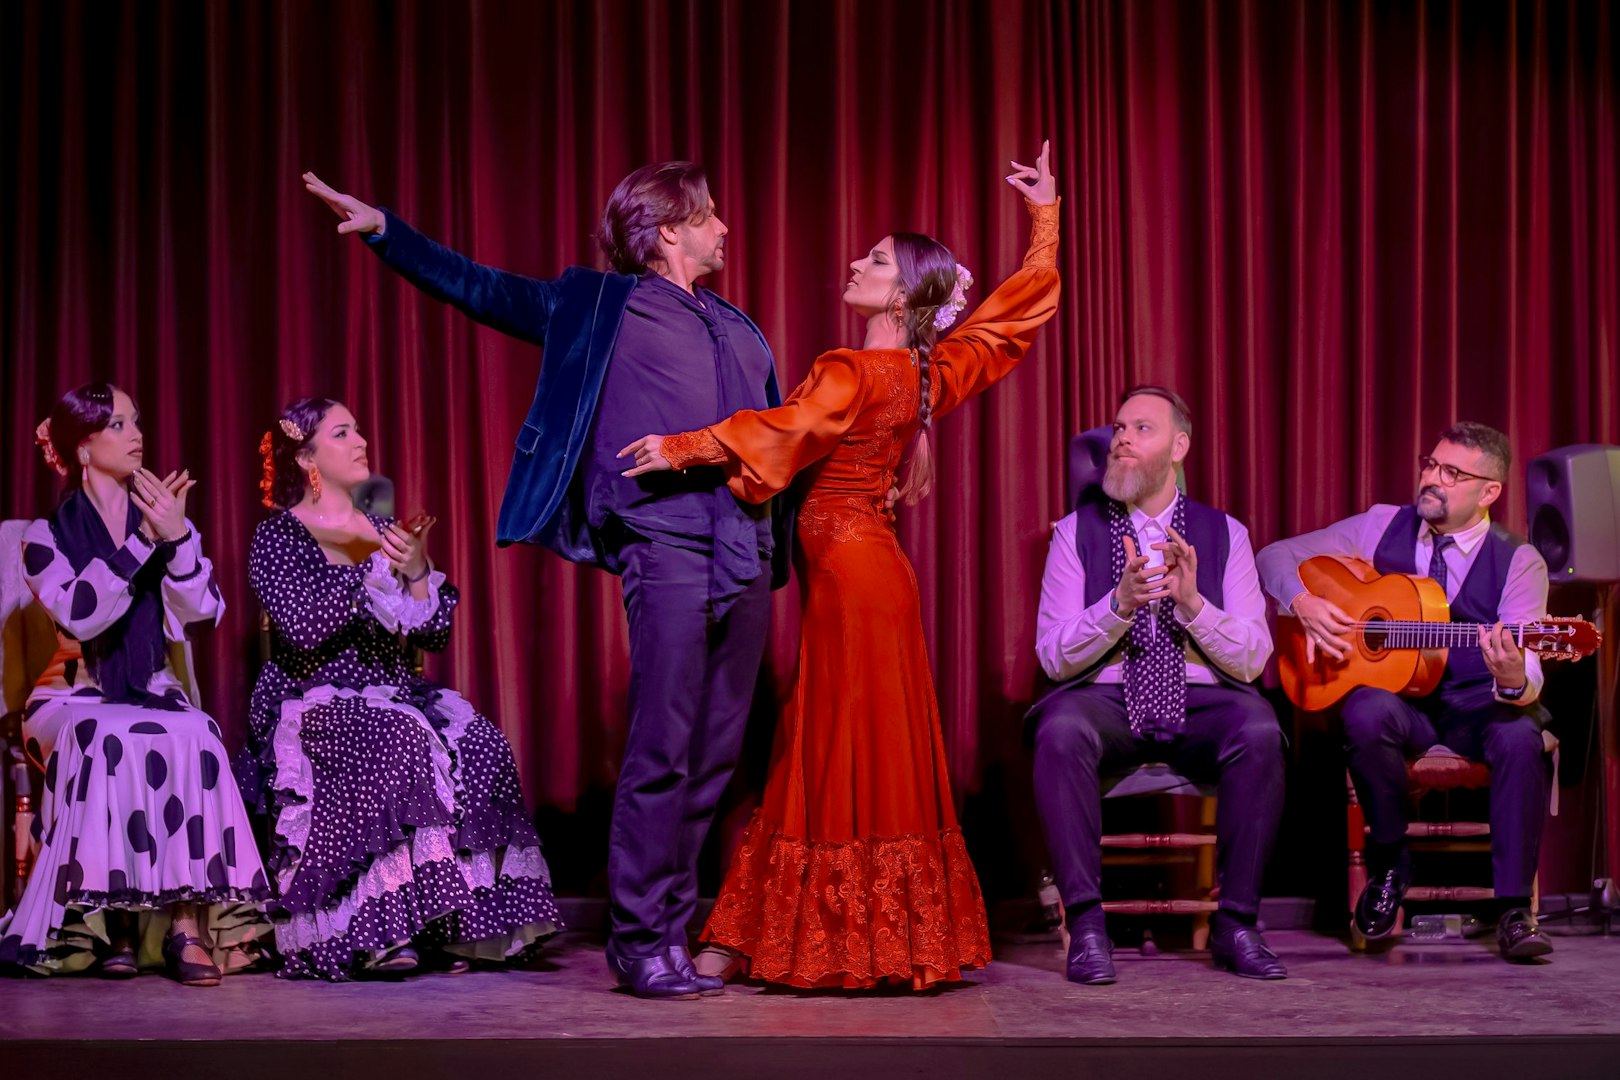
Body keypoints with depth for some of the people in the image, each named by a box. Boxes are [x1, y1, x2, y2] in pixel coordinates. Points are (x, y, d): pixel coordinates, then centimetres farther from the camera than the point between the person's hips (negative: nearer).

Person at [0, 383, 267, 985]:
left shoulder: (159, 518, 9)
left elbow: (202, 615, -4)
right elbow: (80, 614, -18)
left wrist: (177, 537, -18)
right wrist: (143, 540, -22)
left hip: (153, 694, 2)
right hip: (73, 698, -2)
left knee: (192, 739, -32)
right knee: (109, 744, -36)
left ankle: (188, 922, -36)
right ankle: (112, 919, -29)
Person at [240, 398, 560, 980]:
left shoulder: (384, 531, 16)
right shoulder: (278, 535, 1)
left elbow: (436, 632, 9)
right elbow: (303, 625, -17)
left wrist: (418, 573, -9)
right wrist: (379, 567, -16)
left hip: (393, 696, 5)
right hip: (310, 705, -5)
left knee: (478, 745, -25)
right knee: (398, 743, -36)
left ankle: (449, 921, -24)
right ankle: (379, 929, -33)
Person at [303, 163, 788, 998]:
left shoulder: (738, 330, 24)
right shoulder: (599, 306, 9)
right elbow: (479, 289, 10)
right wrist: (383, 229, 4)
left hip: (749, 553, 6)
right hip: (667, 547, -6)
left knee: (716, 756, 6)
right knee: (661, 755, -7)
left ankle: (674, 927, 14)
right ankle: (640, 941, 2)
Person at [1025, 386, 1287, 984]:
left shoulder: (1223, 532, 8)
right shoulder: (1077, 531, 7)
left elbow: (1252, 659, 0)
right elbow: (1054, 657, -2)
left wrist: (1192, 603, -17)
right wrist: (1121, 602, -19)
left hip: (1200, 700, 1)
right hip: (1107, 697, -1)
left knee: (1259, 731, -32)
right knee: (1060, 730, -35)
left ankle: (1235, 924, -19)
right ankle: (1086, 923, -28)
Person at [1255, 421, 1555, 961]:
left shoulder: (1519, 562, -5)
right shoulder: (1383, 527, 3)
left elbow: (1527, 668, -18)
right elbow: (1277, 556, 7)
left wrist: (1514, 680, -42)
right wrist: (1303, 602, -14)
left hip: (1479, 708, -1)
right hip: (1398, 697, 1)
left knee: (1521, 736, -34)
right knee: (1367, 714, -34)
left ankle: (1513, 908, -20)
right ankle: (1388, 861, -9)